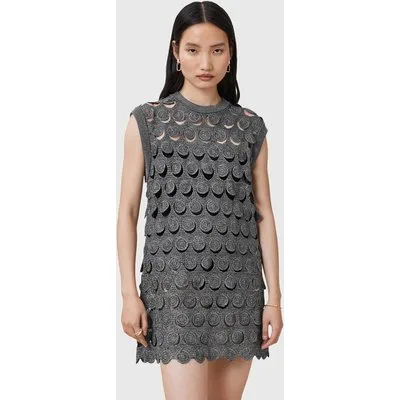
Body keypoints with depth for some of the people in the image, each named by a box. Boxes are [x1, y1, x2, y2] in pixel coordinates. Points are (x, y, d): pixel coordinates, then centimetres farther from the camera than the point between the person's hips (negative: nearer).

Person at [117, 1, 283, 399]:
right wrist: (129, 294, -4)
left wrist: (274, 296, 3)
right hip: (175, 284, -2)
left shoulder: (250, 127, 8)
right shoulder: (147, 120, 3)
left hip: (238, 287, 3)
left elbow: (264, 215, 8)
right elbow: (128, 211, 2)